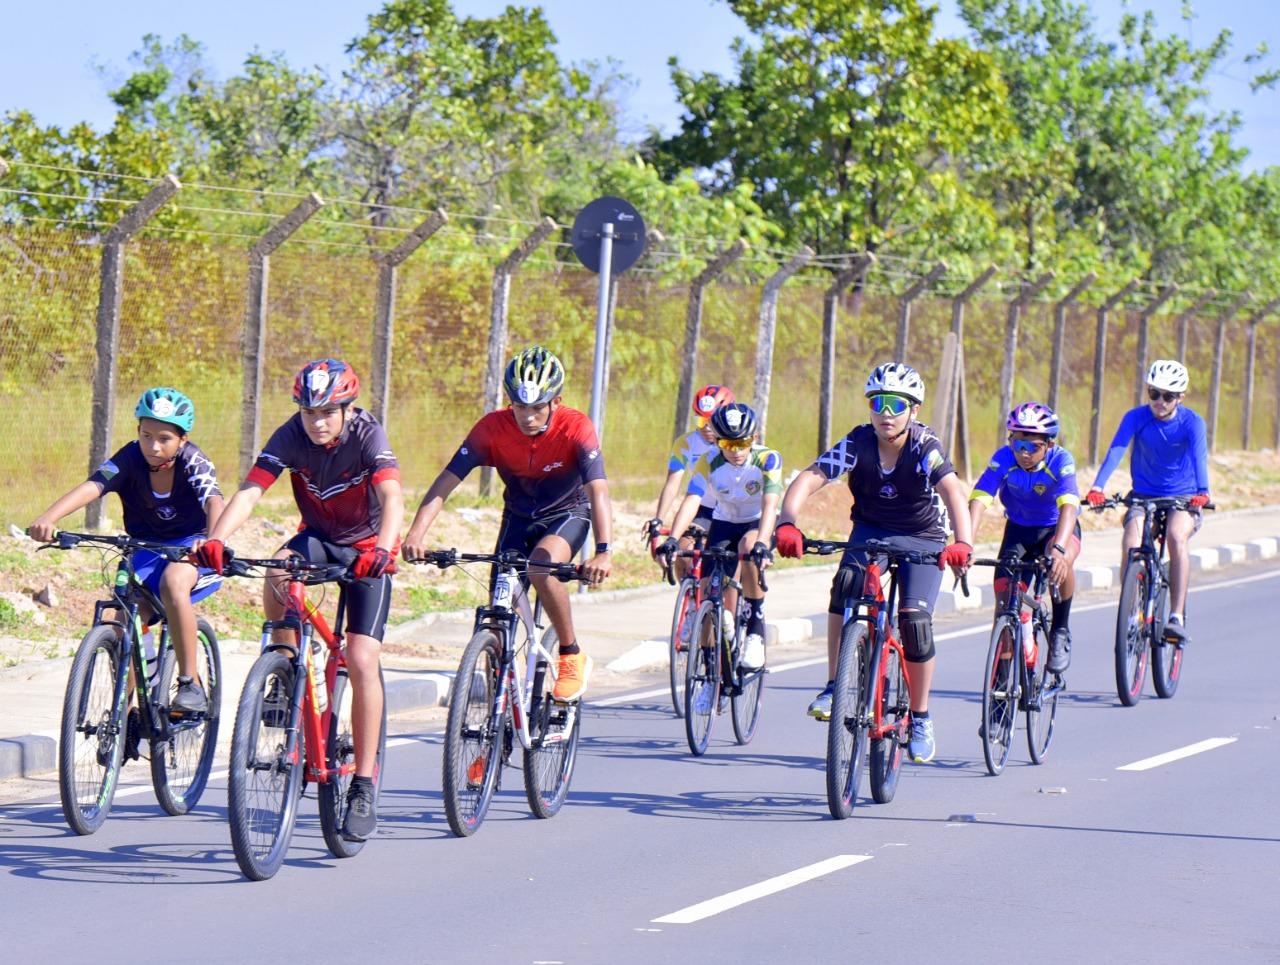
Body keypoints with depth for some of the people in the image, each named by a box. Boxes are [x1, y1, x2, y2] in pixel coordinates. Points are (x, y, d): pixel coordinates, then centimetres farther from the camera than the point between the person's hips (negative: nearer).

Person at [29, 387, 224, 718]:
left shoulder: (193, 461, -20)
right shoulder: (131, 459, -16)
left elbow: (213, 502, -36)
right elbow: (92, 487, -32)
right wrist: (49, 518, -49)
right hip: (146, 548, 4)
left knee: (173, 581, -35)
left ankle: (191, 683, -27)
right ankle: (124, 714, 7)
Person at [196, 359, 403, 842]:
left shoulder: (368, 435, -26)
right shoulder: (292, 436, -19)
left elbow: (392, 498, -40)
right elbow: (250, 491, -30)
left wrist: (381, 551, -59)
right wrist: (216, 539, -49)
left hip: (367, 549, -3)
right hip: (318, 537, 3)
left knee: (361, 660, -15)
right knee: (277, 574, -33)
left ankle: (364, 785, -8)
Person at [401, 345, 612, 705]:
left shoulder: (575, 428, -28)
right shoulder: (493, 428, -23)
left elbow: (598, 489, -38)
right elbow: (445, 482, -26)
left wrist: (603, 551, -54)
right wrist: (416, 535, -41)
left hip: (567, 514, -3)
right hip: (518, 516, 3)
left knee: (541, 567, -33)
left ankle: (572, 656, -13)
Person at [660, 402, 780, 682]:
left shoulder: (768, 460, -26)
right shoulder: (709, 463, -20)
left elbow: (770, 504, -38)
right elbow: (691, 501, -32)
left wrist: (761, 543, -54)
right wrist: (672, 538, -48)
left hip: (759, 524, -2)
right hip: (724, 522, 2)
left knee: (748, 546, -37)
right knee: (723, 601, -7)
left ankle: (756, 625, -23)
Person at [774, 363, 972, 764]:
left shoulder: (924, 447, -26)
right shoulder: (858, 443, -20)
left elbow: (952, 490, -42)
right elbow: (808, 479, -31)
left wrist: (963, 542, -61)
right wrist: (787, 523, -51)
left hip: (923, 539, -2)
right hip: (871, 530, 2)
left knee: (914, 619, -16)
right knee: (845, 585, -27)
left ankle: (920, 717, 5)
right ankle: (834, 687, -17)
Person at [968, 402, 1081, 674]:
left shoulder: (1060, 461, -29)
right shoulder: (1003, 459, -24)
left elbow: (1069, 506, -44)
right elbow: (979, 499, -36)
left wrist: (1058, 547, -61)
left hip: (1057, 527, -3)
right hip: (1019, 528, 3)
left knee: (1061, 562, -35)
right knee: (1004, 593, -11)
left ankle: (1060, 632, -12)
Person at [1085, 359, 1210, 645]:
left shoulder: (1192, 422, -11)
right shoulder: (1136, 417, -8)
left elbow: (1199, 457, -27)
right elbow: (1116, 450, -23)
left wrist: (1202, 492, -48)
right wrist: (1097, 487, -40)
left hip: (1183, 498, -2)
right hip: (1143, 497, 2)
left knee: (1177, 537, -32)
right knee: (1131, 546, -26)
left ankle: (1177, 618, -30)